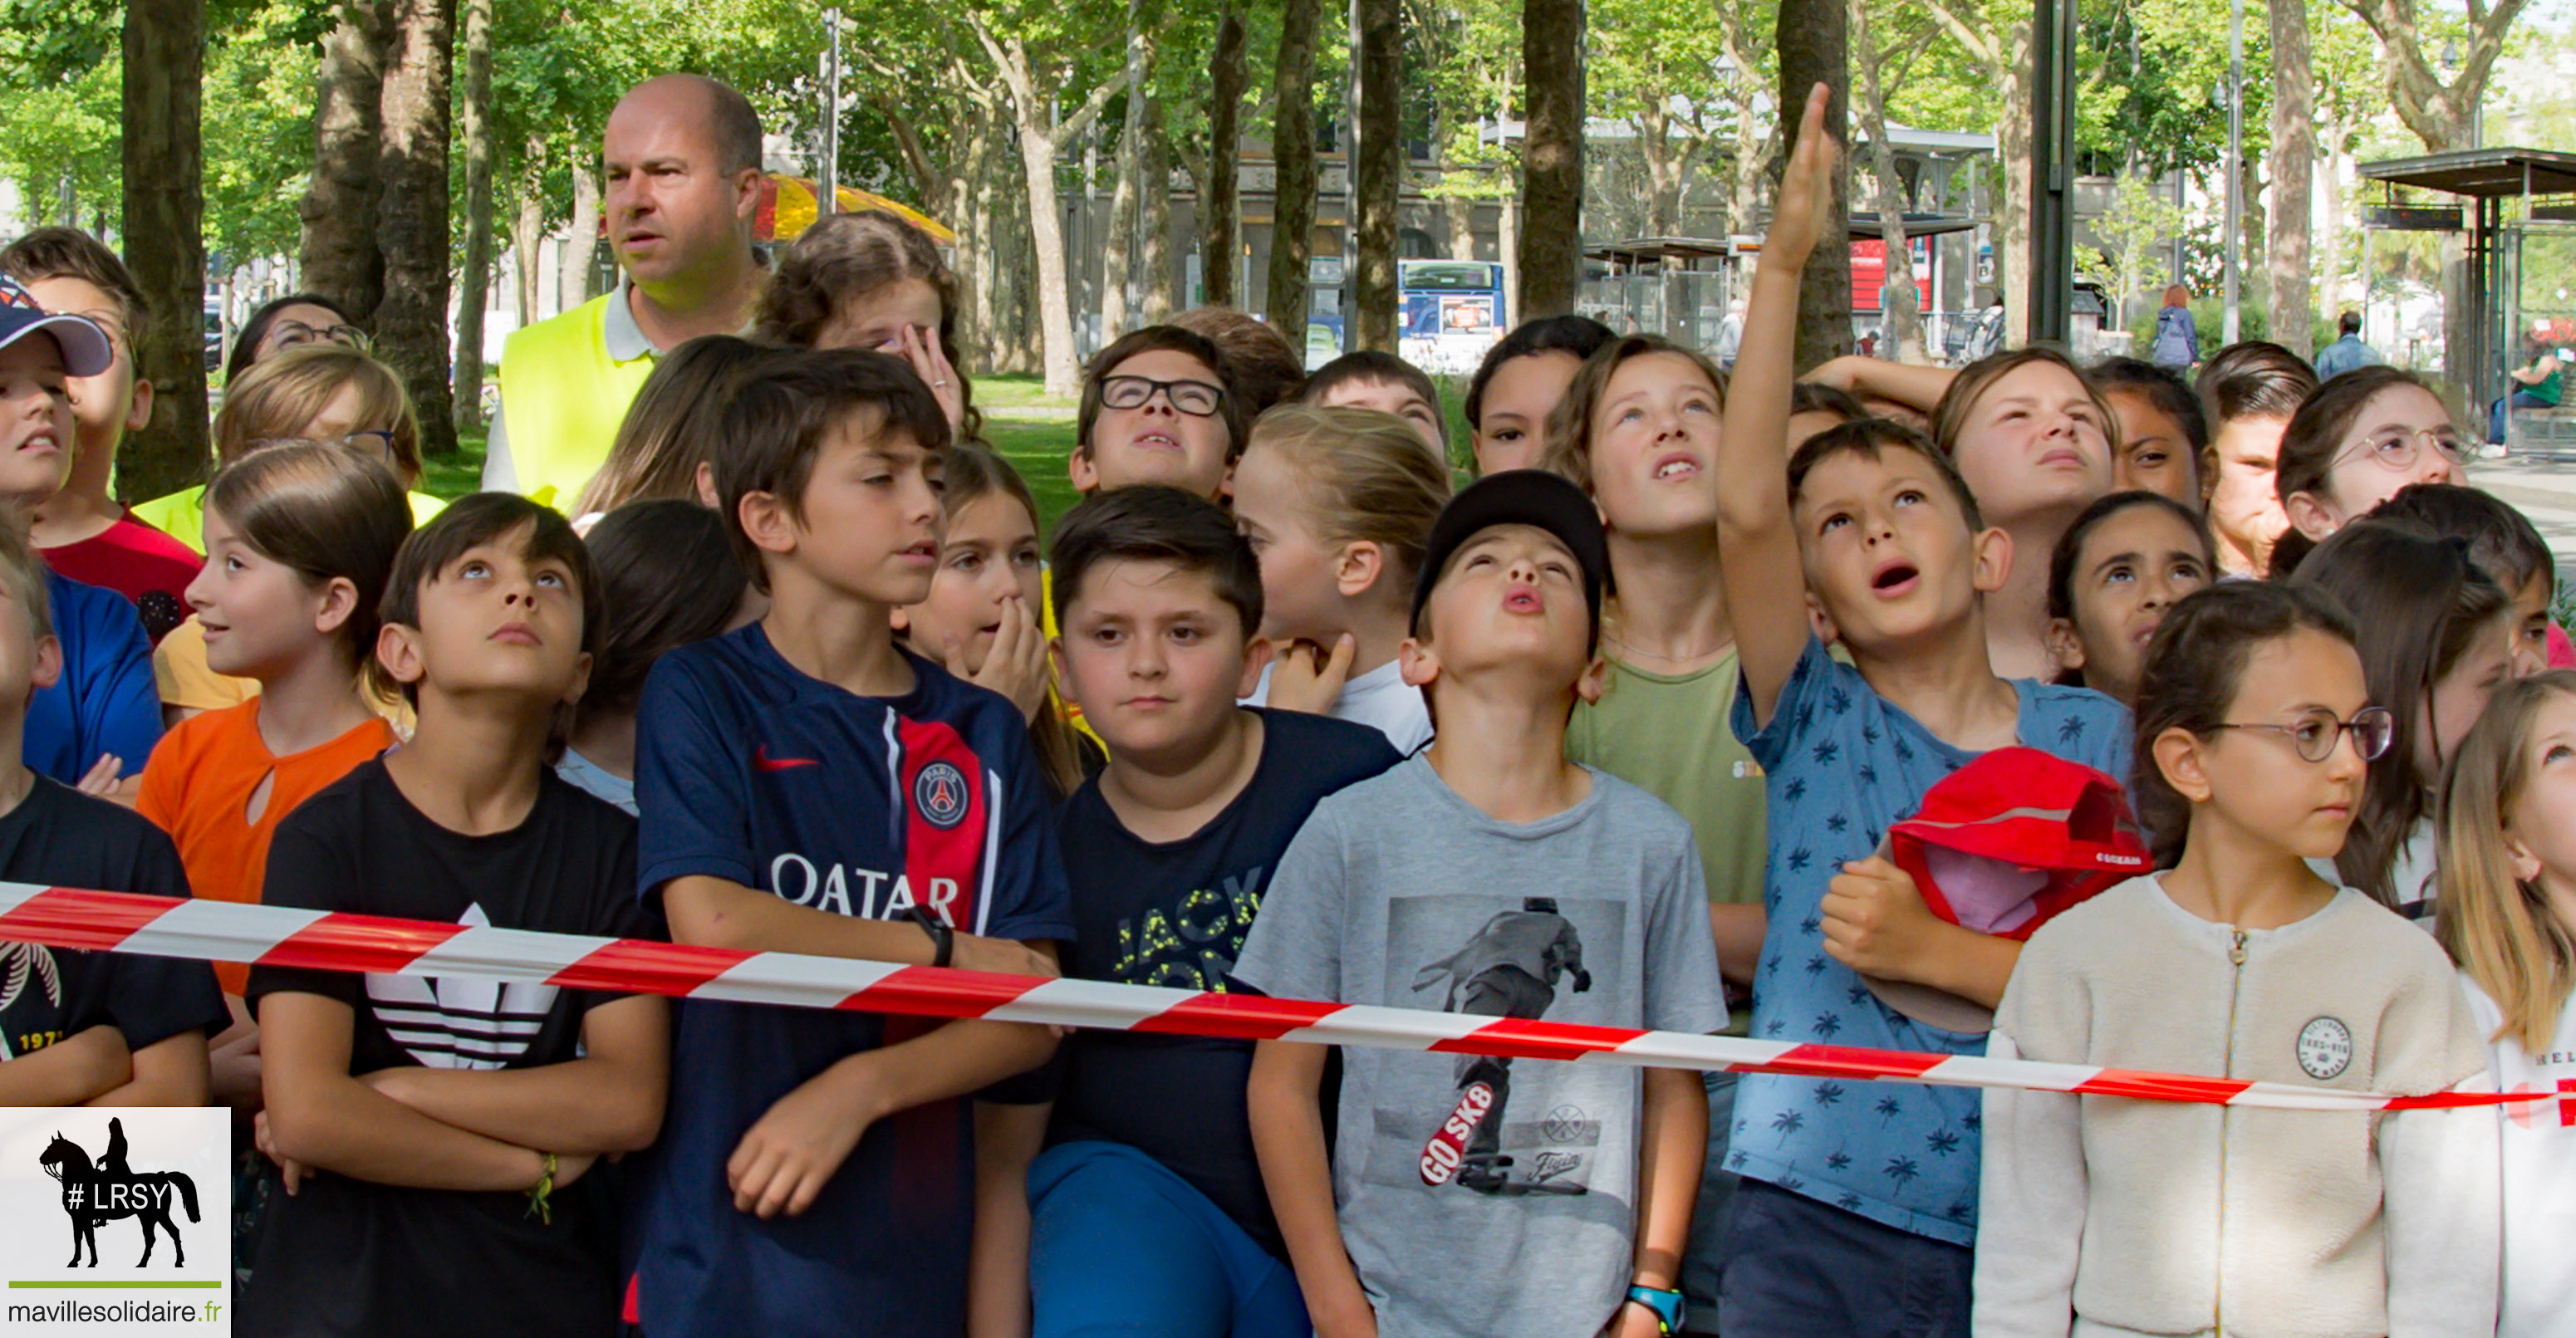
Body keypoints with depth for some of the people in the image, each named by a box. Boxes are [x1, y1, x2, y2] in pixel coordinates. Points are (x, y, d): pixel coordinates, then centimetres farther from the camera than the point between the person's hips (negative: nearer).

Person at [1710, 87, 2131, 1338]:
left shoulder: (2089, 735, 7)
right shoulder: (1818, 718, 5)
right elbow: (1745, 506, -10)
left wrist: (1939, 953, -14)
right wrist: (1783, 263, -15)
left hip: (2020, 1229, 1)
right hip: (1811, 1222, 0)